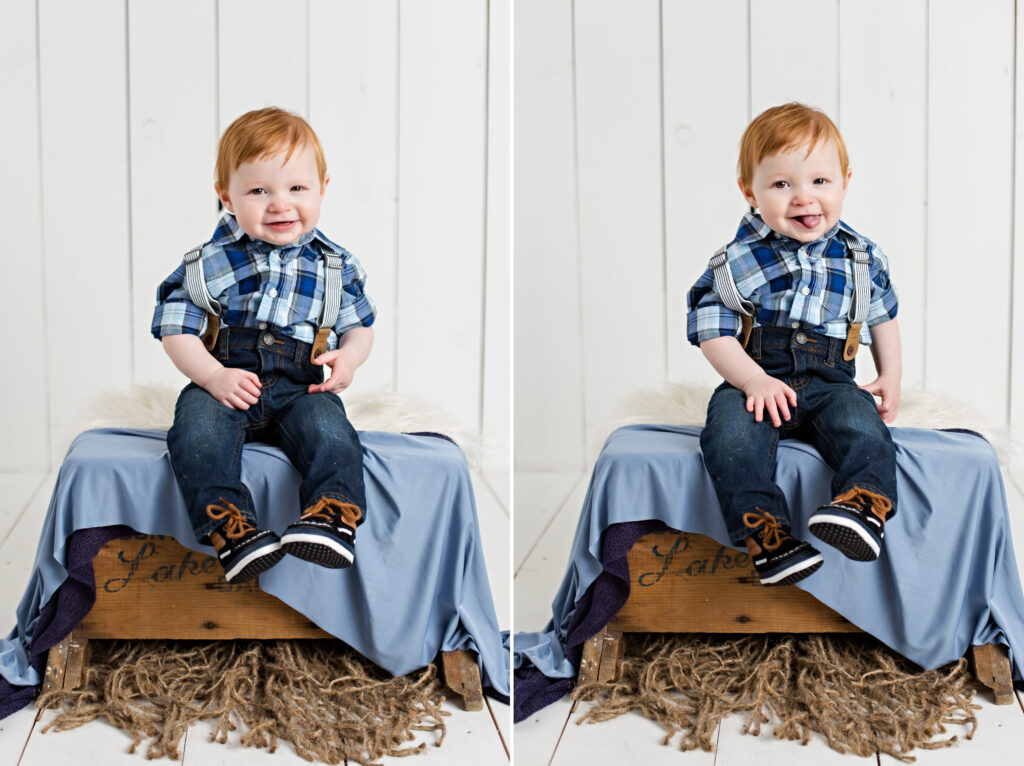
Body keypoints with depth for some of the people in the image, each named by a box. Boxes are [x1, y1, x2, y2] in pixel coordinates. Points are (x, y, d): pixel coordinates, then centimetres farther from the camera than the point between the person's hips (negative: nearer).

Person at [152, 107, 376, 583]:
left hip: (300, 387, 1)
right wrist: (213, 376, -14)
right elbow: (176, 329, 3)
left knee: (329, 431, -31)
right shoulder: (210, 263, 2)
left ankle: (330, 518, -37)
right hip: (223, 383, 0)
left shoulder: (334, 266, 8)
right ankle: (232, 531, -39)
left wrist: (350, 356, -6)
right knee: (198, 432, -31)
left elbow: (359, 325, 18)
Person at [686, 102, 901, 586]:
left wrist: (891, 375, 14)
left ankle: (865, 503, -48)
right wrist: (754, 380, -17)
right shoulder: (737, 262, -1)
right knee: (732, 434, -33)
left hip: (830, 382, 2)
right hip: (754, 381, -2)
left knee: (860, 424, -31)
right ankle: (765, 534, -40)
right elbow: (713, 332, -3)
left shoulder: (861, 257, 9)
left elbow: (882, 314, 25)